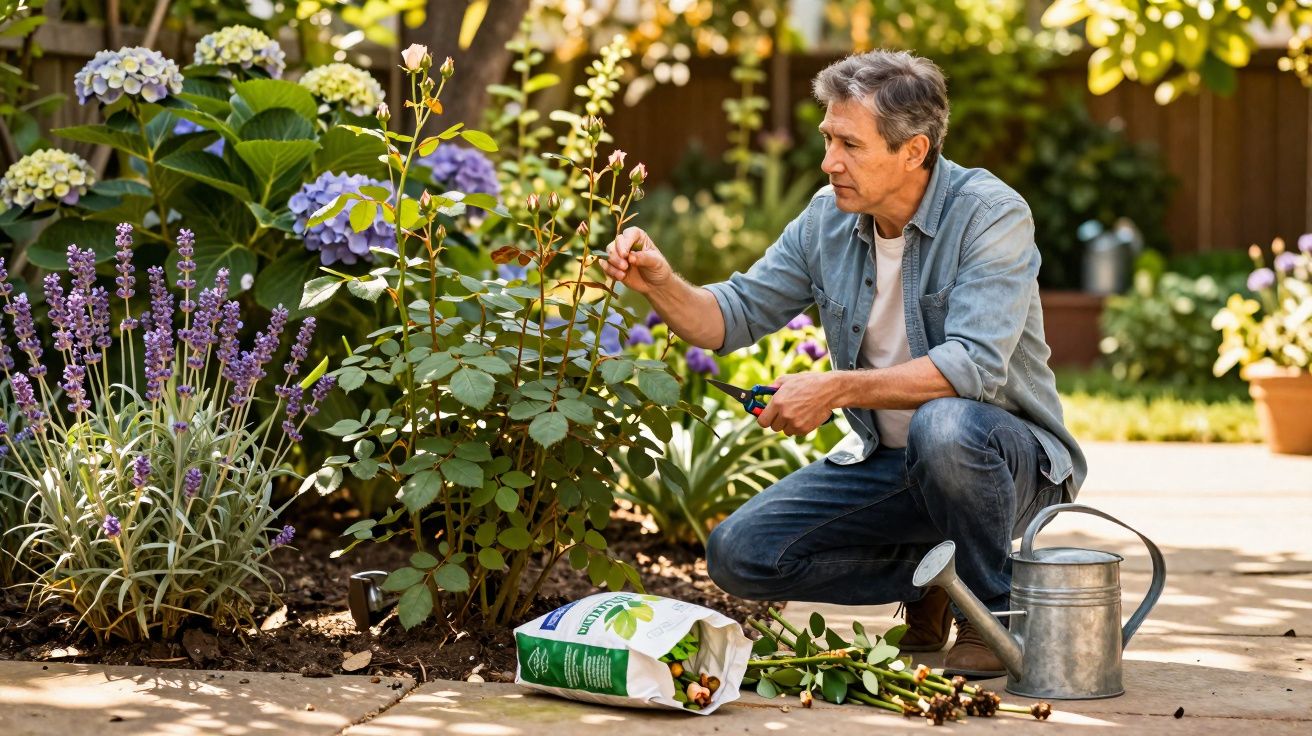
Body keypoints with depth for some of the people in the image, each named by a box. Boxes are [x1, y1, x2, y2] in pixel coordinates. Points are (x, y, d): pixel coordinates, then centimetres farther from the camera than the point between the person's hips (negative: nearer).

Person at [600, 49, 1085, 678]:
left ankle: (994, 607, -13)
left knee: (944, 426, -40)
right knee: (739, 554, -10)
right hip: (887, 462, 6)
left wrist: (837, 388, -34)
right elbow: (732, 318, 4)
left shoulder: (990, 214, -20)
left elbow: (974, 366, -32)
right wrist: (660, 284, -16)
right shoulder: (827, 220, -1)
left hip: (1006, 455, -6)